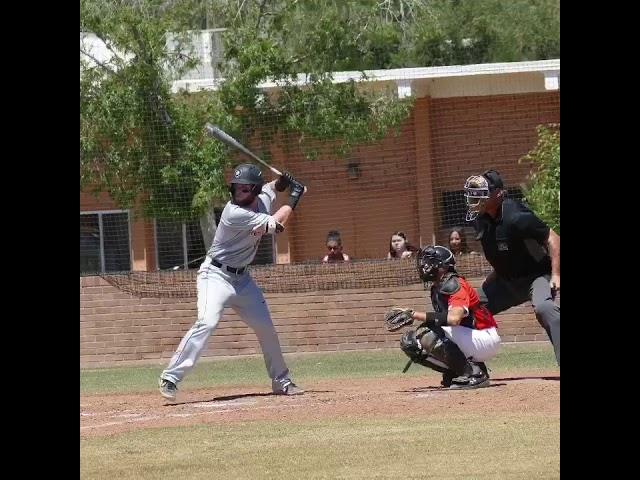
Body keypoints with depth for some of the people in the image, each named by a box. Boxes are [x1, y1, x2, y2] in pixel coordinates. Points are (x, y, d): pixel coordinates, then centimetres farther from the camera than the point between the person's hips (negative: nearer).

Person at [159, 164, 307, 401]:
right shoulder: (234, 213, -25)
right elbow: (275, 224, -21)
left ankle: (281, 381, 28)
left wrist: (282, 182, -1)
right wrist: (294, 199, -8)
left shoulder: (263, 199, -1)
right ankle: (170, 378, -28)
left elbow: (273, 186, 24)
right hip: (216, 275, -8)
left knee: (266, 328, 10)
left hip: (241, 278, 8)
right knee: (207, 322, -26)